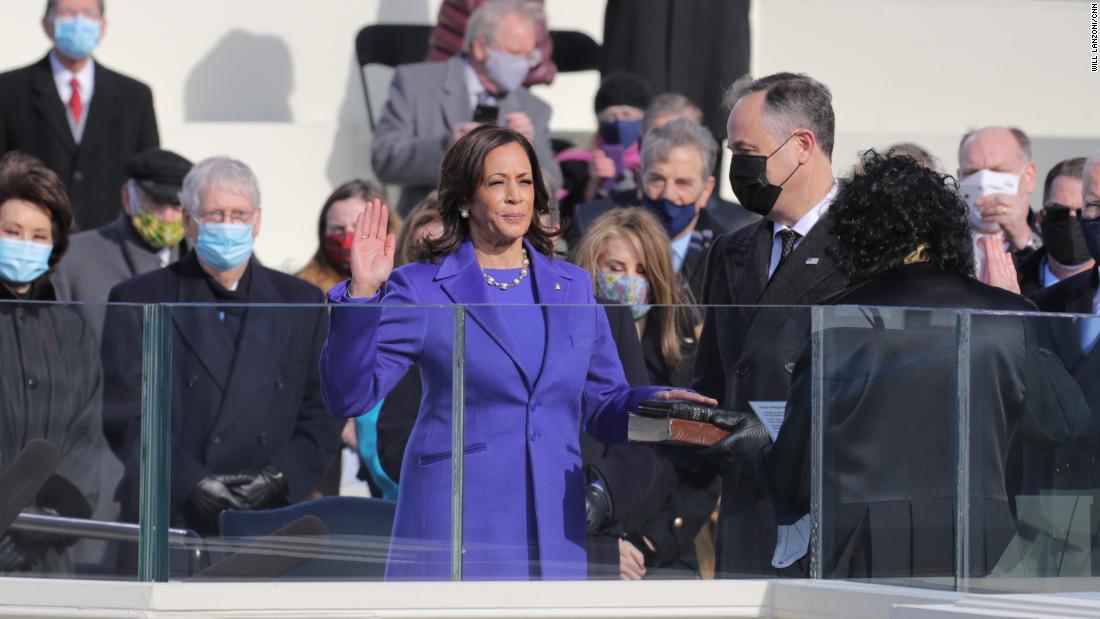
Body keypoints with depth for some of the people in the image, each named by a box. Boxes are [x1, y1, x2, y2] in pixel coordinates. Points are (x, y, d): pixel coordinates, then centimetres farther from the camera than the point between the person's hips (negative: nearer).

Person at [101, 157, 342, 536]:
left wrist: (279, 478, -6)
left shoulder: (301, 304, 15)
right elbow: (126, 416, 0)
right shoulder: (138, 302, 8)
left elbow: (322, 420, 12)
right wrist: (190, 484, -13)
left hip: (270, 521, 2)